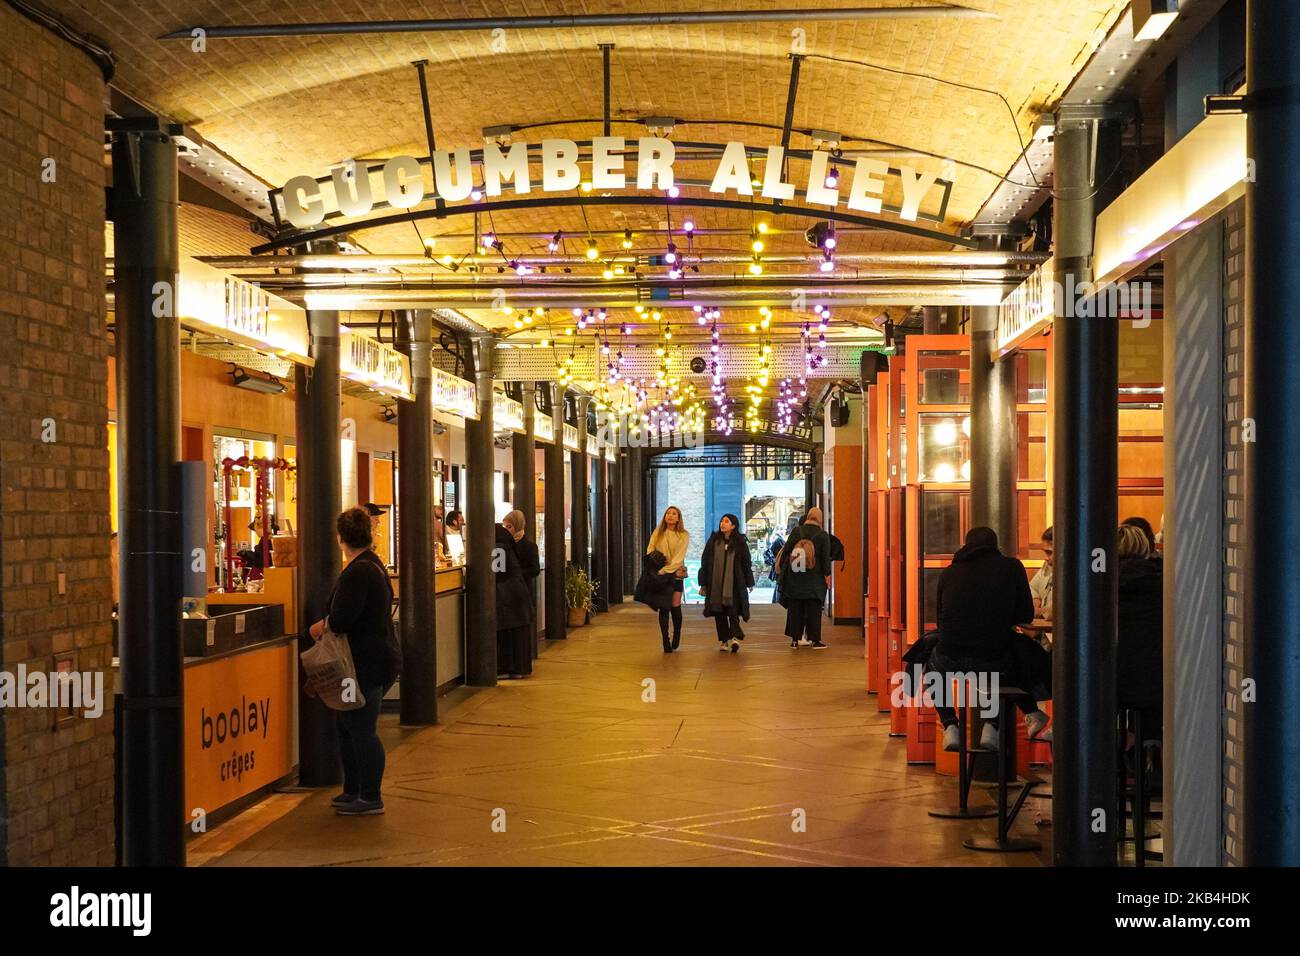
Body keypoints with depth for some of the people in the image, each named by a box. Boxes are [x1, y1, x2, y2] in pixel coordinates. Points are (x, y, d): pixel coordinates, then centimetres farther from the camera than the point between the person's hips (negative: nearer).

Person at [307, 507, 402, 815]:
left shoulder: (358, 572, -20)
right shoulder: (373, 564, 14)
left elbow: (340, 619, -24)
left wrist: (321, 626, -4)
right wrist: (328, 624, 6)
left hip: (367, 664, -11)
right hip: (378, 657, 11)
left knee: (362, 730, -3)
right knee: (348, 726, 18)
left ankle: (370, 798, 5)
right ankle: (353, 792, 27)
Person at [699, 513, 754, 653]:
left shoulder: (740, 542, 2)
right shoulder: (713, 540, 5)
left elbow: (746, 563, 7)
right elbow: (705, 562, 6)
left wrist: (749, 582, 8)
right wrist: (703, 583, 3)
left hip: (734, 584, -2)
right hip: (715, 583, 2)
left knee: (733, 610, -9)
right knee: (719, 612, 4)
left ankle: (734, 637, -13)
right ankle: (723, 640, 10)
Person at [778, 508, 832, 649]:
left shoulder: (796, 532, 1)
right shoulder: (823, 536, -4)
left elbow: (786, 551, 3)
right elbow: (826, 558, -5)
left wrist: (781, 565, 14)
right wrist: (827, 574, 4)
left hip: (794, 579, 2)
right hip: (814, 579, -2)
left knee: (795, 610, 8)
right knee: (813, 610, 4)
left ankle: (795, 639, 9)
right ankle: (814, 639, 3)